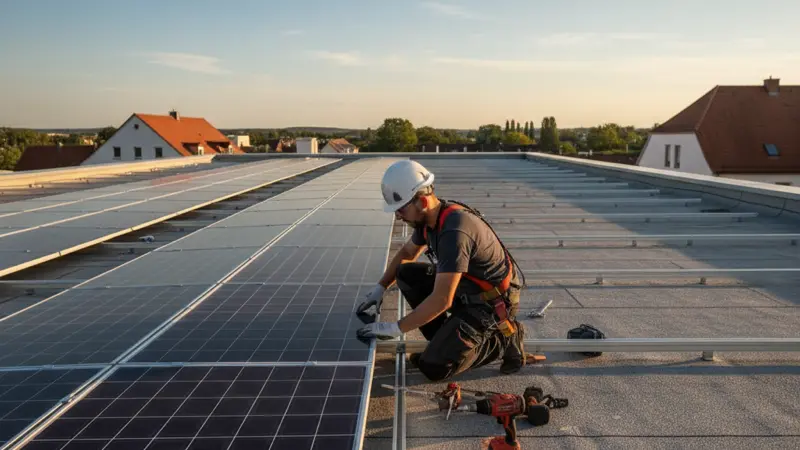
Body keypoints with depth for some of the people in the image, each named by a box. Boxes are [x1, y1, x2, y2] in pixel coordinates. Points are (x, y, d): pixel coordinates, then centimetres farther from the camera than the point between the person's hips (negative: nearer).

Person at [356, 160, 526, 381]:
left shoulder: (454, 231, -32)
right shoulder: (429, 218, -3)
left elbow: (441, 300, -33)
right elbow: (407, 253, 17)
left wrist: (396, 328, -24)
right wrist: (380, 287, 8)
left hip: (492, 302, -9)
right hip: (466, 289, 9)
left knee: (434, 367, -15)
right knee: (406, 275, 0)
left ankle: (503, 339, 3)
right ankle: (445, 342, 8)